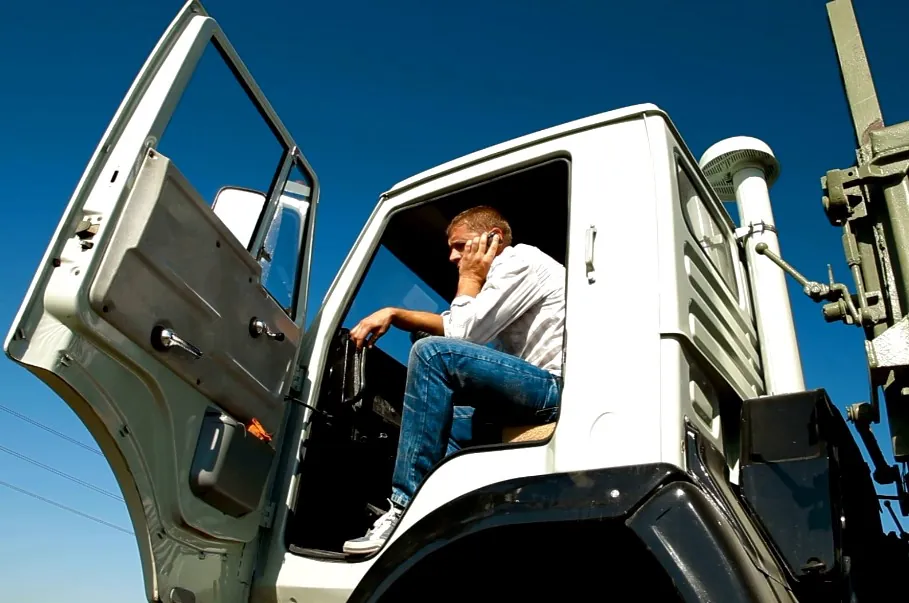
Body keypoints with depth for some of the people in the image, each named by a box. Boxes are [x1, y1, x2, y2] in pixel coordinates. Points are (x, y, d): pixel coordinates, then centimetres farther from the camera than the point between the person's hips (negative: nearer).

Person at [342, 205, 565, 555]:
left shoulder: (519, 260, -6)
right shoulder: (504, 273, 23)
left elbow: (462, 335, -13)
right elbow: (455, 326, 26)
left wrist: (469, 277, 2)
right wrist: (393, 313, 16)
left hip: (558, 387, -11)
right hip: (548, 392, 11)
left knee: (434, 353, -20)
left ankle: (406, 508, -18)